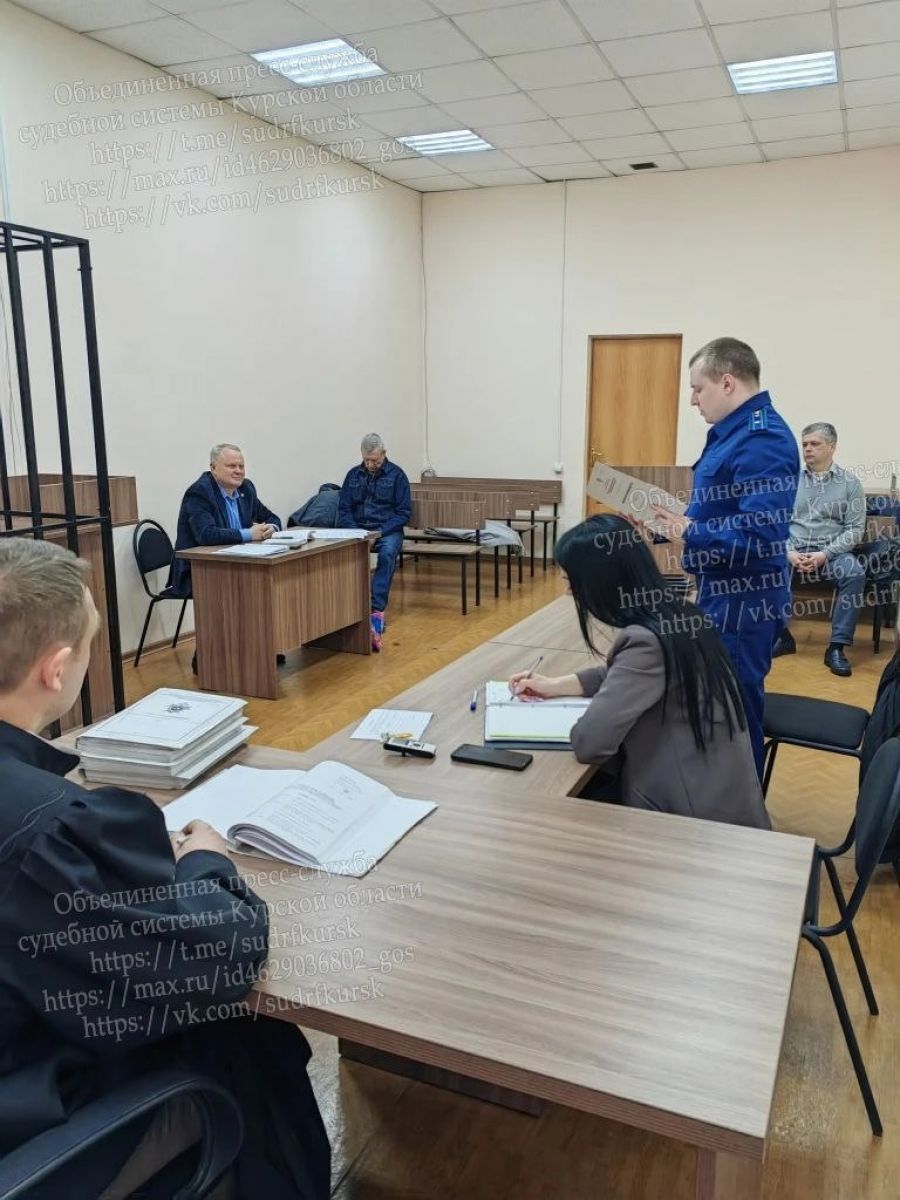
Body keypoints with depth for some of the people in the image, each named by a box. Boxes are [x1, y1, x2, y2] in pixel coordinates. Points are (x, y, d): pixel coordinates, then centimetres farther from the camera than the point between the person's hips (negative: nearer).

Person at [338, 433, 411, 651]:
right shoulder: (353, 475, 10)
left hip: (388, 530, -2)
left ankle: (377, 611, -42)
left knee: (387, 554, -37)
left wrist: (380, 532, -15)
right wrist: (356, 532, -11)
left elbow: (404, 512, -2)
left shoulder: (397, 475, 1)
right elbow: (343, 510, 9)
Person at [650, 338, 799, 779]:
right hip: (726, 595, 11)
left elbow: (759, 538, -30)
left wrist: (689, 534, -20)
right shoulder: (735, 430, 11)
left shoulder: (761, 440, -22)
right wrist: (682, 522, 7)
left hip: (743, 602, -11)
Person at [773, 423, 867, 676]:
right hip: (792, 549, 1)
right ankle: (781, 636, -11)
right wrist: (789, 552, -14)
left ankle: (837, 647, -21)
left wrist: (825, 554, -15)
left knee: (855, 574, -32)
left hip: (832, 551, -1)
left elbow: (855, 529, -1)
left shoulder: (849, 482, 4)